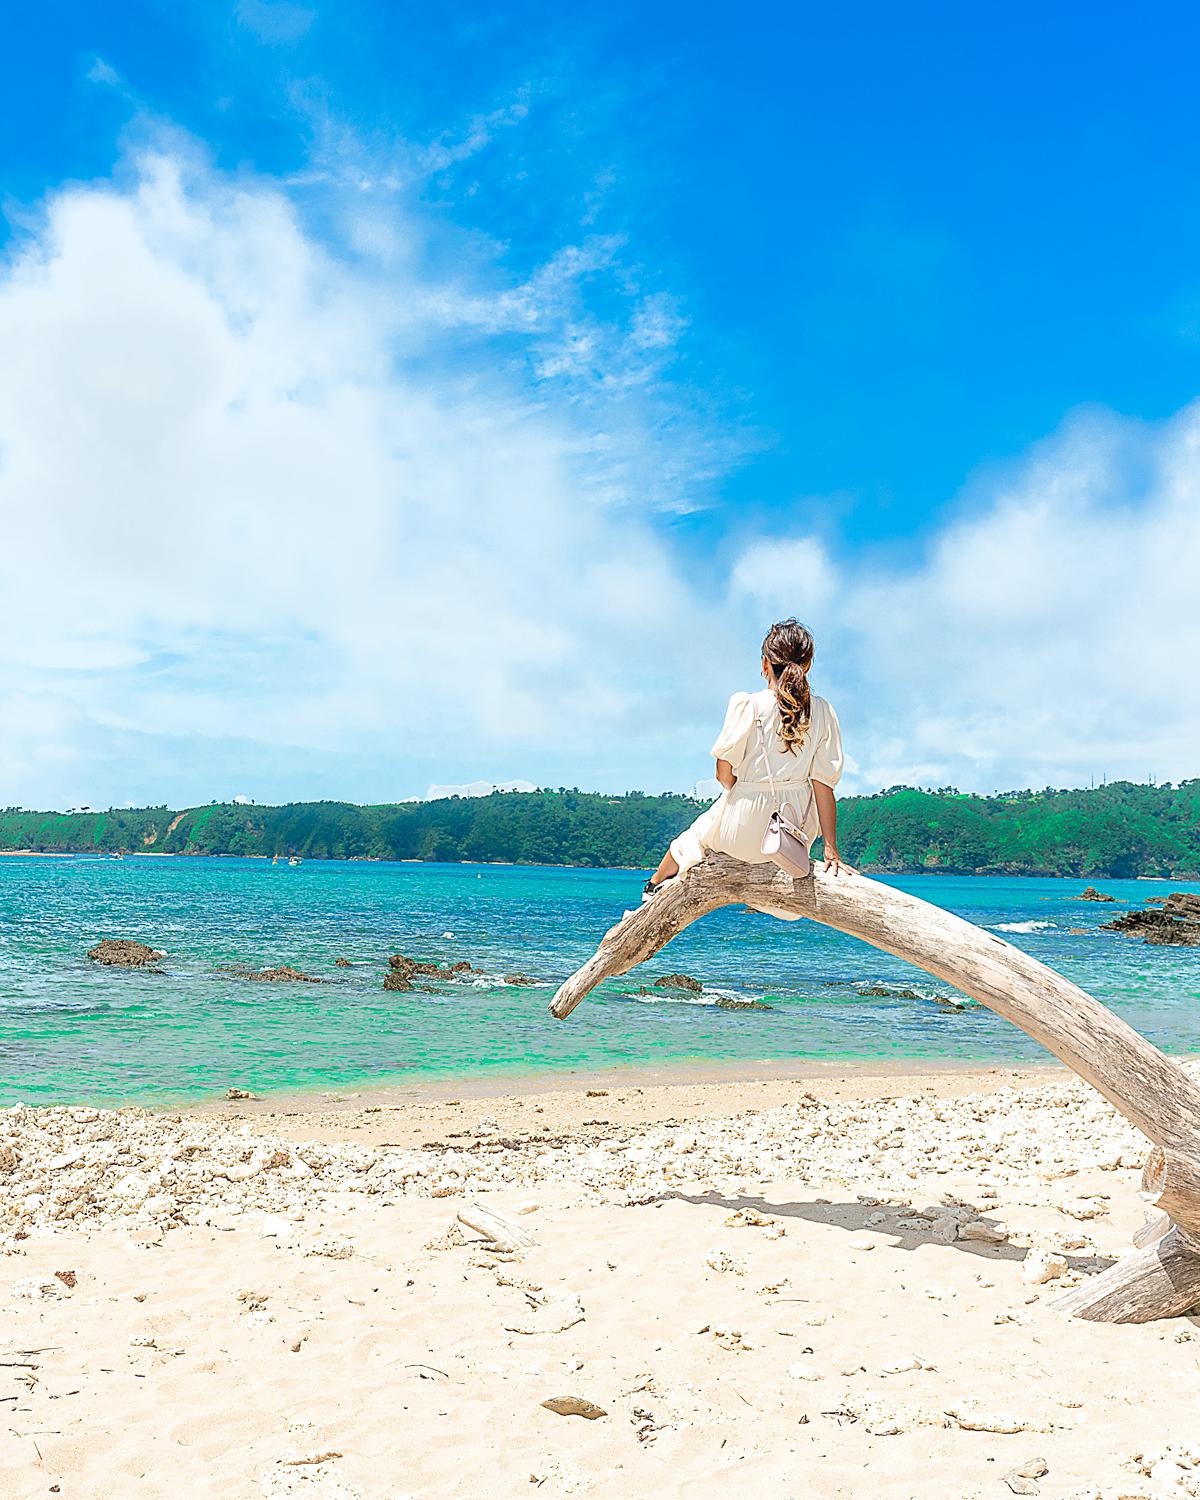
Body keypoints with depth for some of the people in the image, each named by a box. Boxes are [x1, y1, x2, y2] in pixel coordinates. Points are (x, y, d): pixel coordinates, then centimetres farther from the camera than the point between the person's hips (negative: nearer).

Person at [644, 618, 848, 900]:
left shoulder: (747, 704, -14)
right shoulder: (822, 712, -6)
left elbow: (724, 773, -12)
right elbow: (823, 783, -7)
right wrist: (831, 849, -4)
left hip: (745, 827, -3)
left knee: (695, 834, 29)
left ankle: (655, 885, 55)